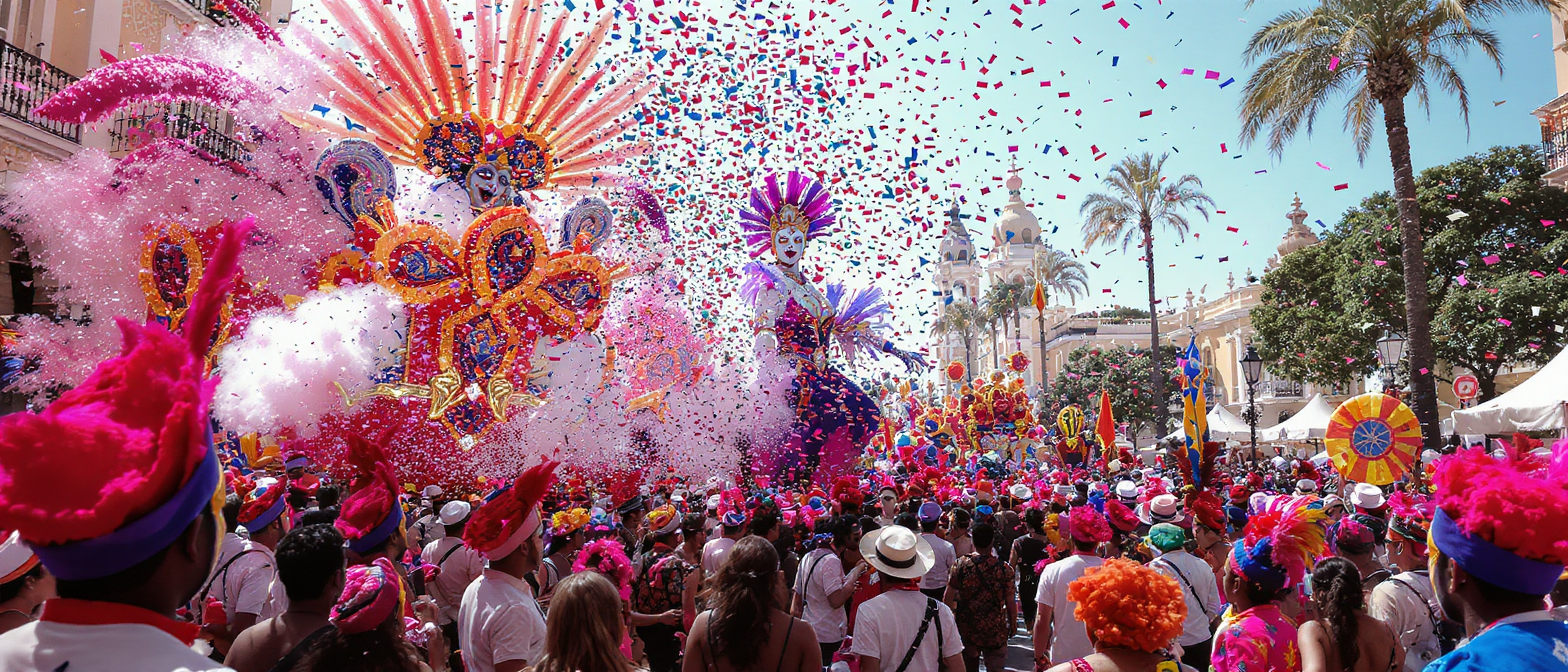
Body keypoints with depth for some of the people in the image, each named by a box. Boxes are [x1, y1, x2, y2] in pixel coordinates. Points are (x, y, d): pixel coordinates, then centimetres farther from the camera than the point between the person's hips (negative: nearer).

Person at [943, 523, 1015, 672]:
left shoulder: (961, 565, -11)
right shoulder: (1004, 568, -13)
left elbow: (948, 598, -6)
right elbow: (1010, 602, -8)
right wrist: (1013, 625, 8)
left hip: (967, 627, 2)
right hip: (995, 631, -1)